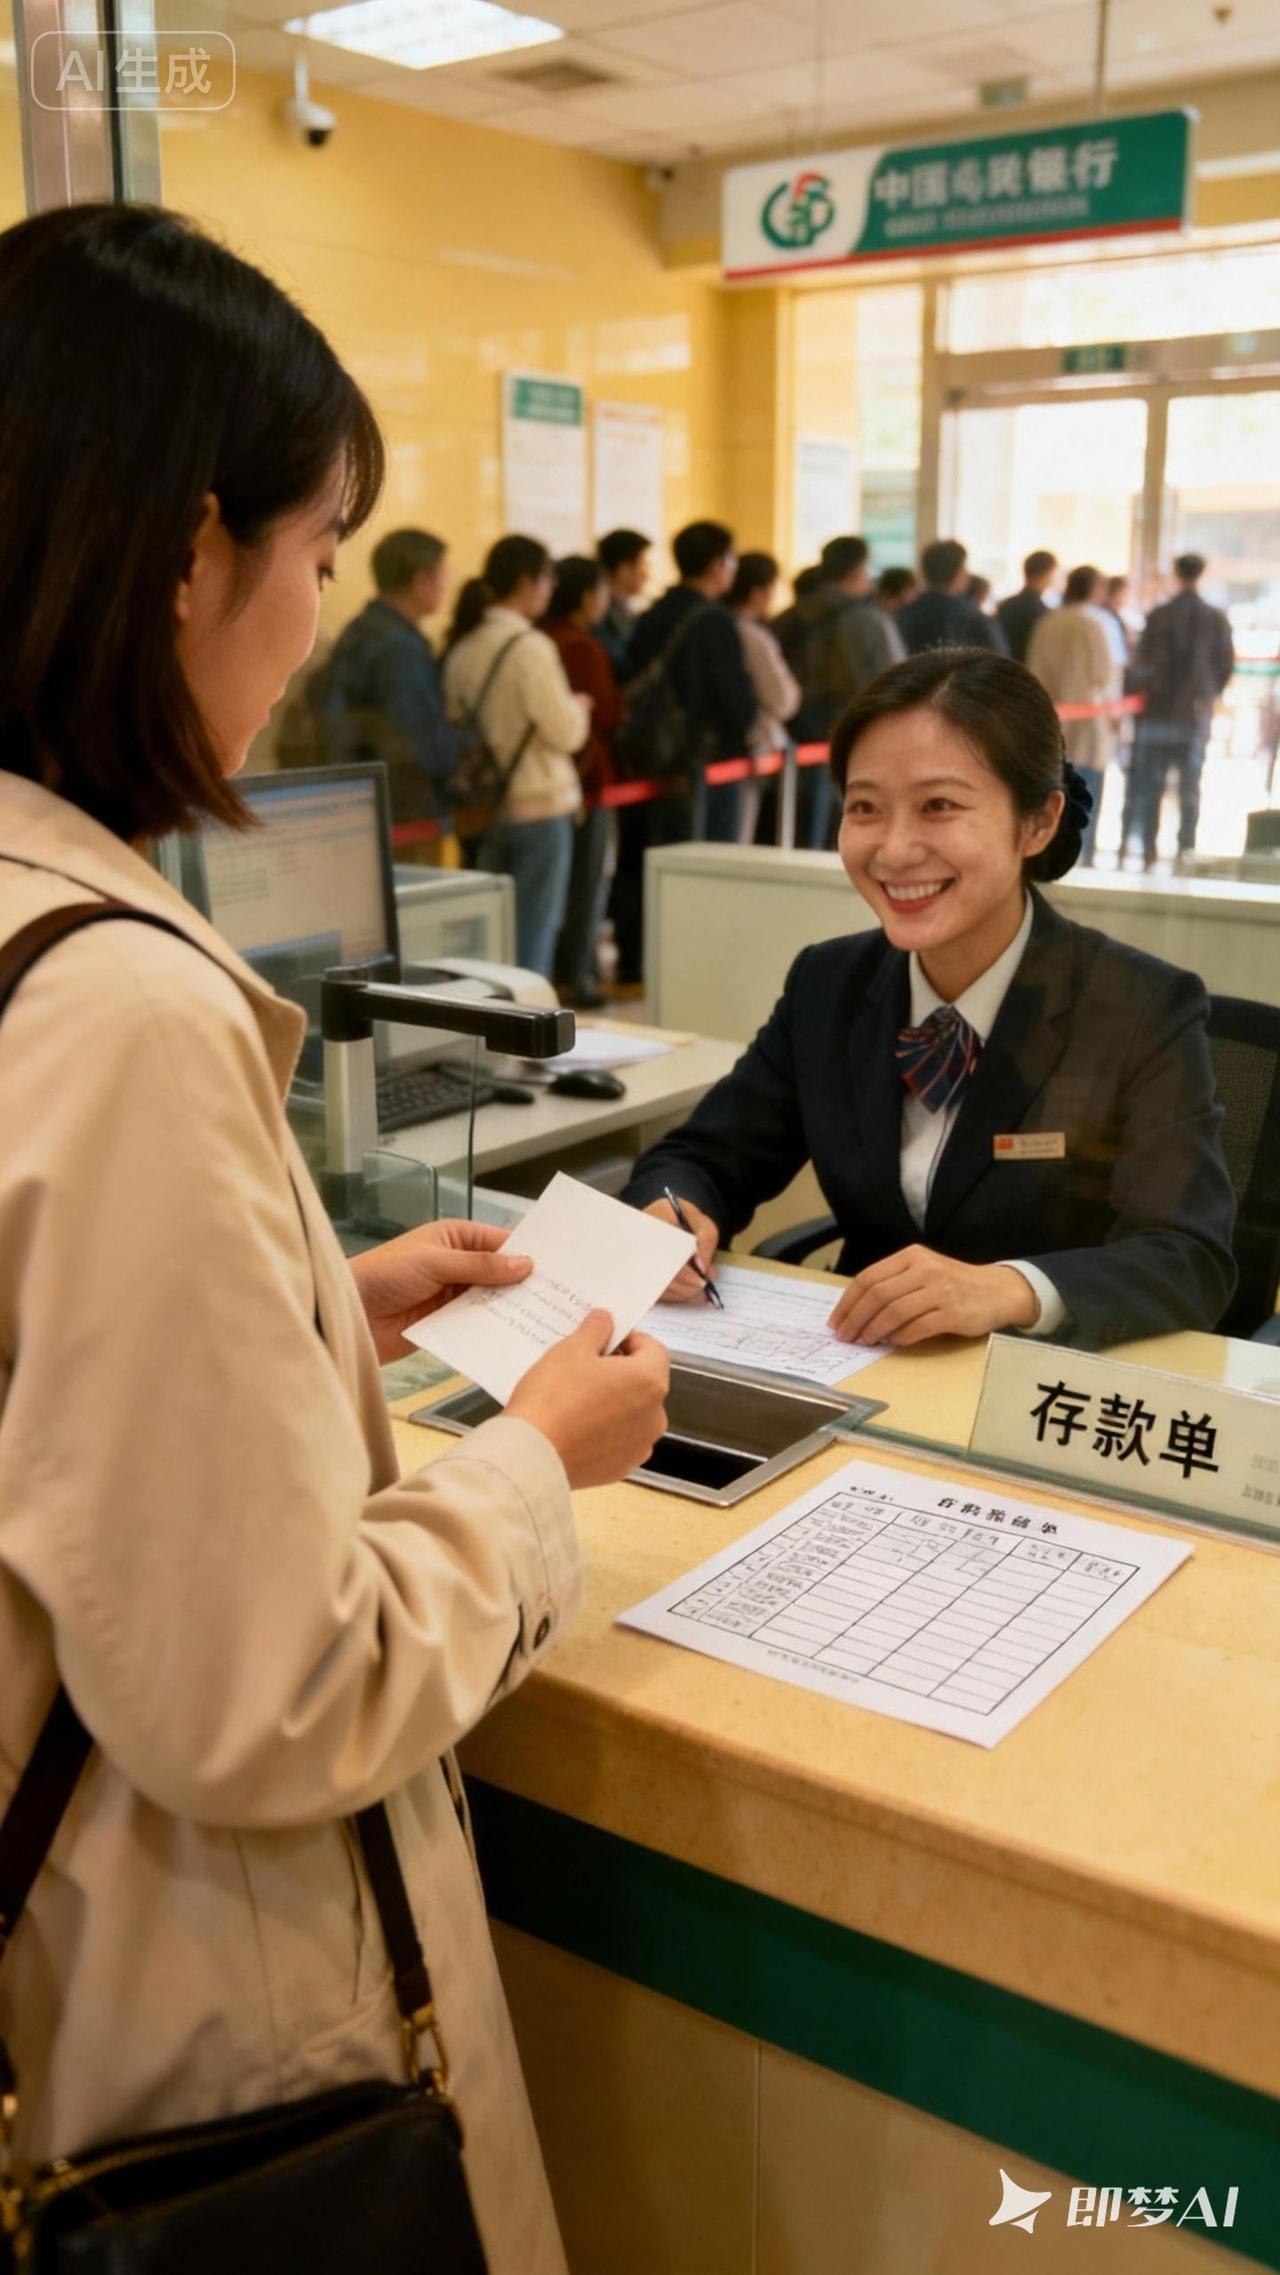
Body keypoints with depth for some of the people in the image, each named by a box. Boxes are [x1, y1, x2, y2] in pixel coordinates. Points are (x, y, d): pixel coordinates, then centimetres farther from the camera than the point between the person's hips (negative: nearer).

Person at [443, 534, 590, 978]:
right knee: (535, 933, 2)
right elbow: (565, 733, -17)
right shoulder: (531, 646, -14)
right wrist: (579, 708, 5)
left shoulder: (462, 647, 5)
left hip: (484, 804, 6)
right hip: (540, 806, -6)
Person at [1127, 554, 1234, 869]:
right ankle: (1186, 846, 2)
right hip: (1197, 713, 1)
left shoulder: (1158, 616, -7)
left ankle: (1148, 849, 6)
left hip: (1159, 711, -1)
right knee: (1190, 784, 7)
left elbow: (1142, 662, -6)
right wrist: (1209, 695, 14)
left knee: (1151, 785, 7)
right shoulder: (1216, 619, -2)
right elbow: (1226, 665, 1)